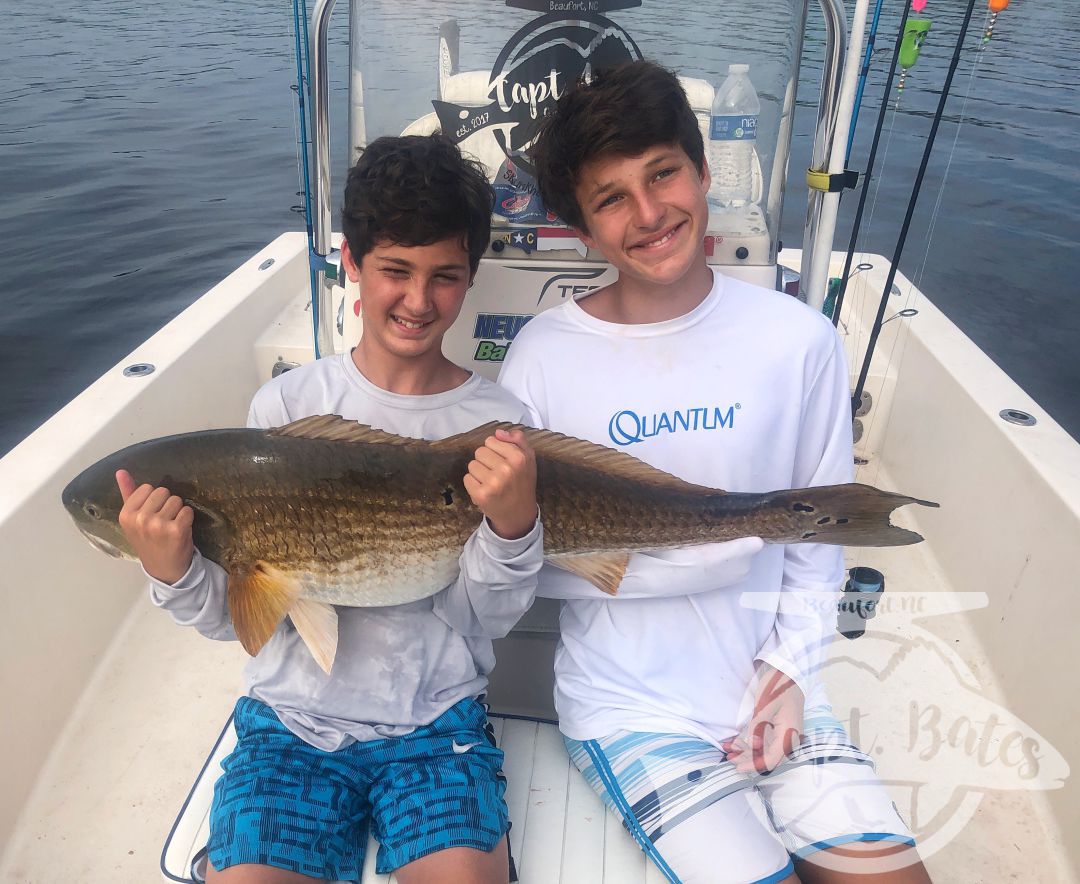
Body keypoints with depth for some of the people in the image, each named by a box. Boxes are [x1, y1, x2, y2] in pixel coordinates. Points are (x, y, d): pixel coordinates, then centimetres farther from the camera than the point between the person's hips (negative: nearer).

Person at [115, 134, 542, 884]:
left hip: (437, 718, 0)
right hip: (291, 714, 1)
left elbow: (487, 618, -9)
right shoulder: (288, 404, -4)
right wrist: (173, 573, -21)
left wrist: (513, 526, -28)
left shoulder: (496, 421, -5)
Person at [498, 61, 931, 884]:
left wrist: (790, 665, -6)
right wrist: (706, 552, -19)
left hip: (772, 685, 3)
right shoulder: (545, 356, -14)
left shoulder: (799, 338, -7)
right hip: (628, 697, -2)